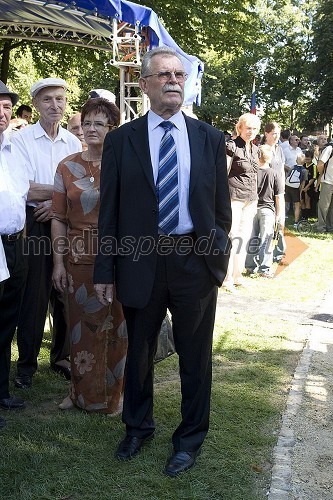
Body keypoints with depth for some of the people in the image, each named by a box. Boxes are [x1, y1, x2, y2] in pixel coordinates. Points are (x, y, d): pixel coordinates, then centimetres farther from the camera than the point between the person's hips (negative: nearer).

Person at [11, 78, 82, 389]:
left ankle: (61, 357, 23)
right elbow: (26, 190, -11)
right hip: (35, 224, -3)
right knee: (33, 295, 0)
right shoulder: (21, 139, -2)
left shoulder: (73, 142, 10)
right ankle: (26, 363, 14)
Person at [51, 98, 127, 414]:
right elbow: (59, 218, 5)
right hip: (80, 259, 2)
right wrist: (59, 262, 0)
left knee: (116, 327, 6)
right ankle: (84, 392, 26)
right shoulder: (68, 167, 6)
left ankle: (113, 393, 24)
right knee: (82, 327, 8)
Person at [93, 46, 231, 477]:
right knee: (139, 352, 16)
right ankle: (138, 428, 39)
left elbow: (221, 204, 7)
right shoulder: (120, 140, 0)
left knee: (195, 356, 11)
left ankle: (190, 438, 31)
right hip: (141, 261, 0)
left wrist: (219, 255, 4)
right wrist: (105, 271, -1)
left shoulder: (209, 138, 4)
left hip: (196, 260, 1)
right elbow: (109, 211, 0)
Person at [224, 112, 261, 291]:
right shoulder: (232, 147, -8)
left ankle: (237, 275, 19)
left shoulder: (255, 149, 15)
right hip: (234, 198, -7)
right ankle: (227, 278, -1)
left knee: (244, 237, 10)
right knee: (232, 237, -7)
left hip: (250, 199, 7)